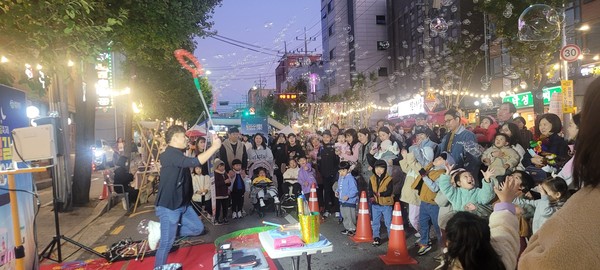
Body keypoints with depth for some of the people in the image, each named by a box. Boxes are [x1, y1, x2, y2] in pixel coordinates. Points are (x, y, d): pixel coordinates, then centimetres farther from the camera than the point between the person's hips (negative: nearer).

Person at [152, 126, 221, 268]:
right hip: (169, 206, -10)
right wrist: (214, 147, -28)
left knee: (198, 228, 12)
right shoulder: (171, 154, -23)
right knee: (166, 244, -1)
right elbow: (195, 162, -34)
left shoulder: (177, 154, 12)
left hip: (182, 204, 10)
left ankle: (161, 232, 17)